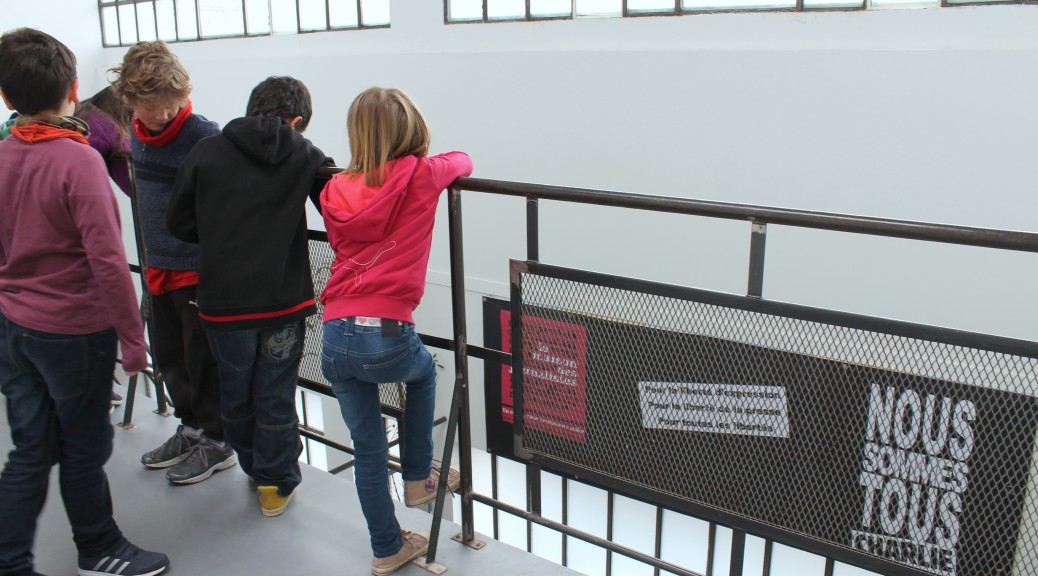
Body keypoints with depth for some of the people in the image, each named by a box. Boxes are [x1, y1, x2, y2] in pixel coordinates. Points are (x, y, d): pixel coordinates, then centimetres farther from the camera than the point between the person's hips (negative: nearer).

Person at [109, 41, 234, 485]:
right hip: (160, 266, 8)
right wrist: (153, 260, 18)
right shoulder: (137, 135, 5)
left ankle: (216, 441, 21)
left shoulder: (203, 136, -18)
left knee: (203, 358, 4)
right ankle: (191, 428, 35)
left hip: (199, 269, -8)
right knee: (168, 355, 18)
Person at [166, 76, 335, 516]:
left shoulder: (206, 152, -2)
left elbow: (179, 223, 3)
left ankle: (255, 468, 40)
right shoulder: (305, 156, -2)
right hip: (284, 300, -1)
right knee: (276, 398, 13)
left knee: (235, 394, 22)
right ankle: (276, 484, 25)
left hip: (223, 301, 1)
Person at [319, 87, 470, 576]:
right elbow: (462, 161, 17)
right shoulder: (421, 176, -1)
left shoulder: (337, 191, 9)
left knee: (367, 448, 17)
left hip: (335, 338, 4)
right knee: (423, 372, 33)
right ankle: (418, 477, 39)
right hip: (388, 337, -3)